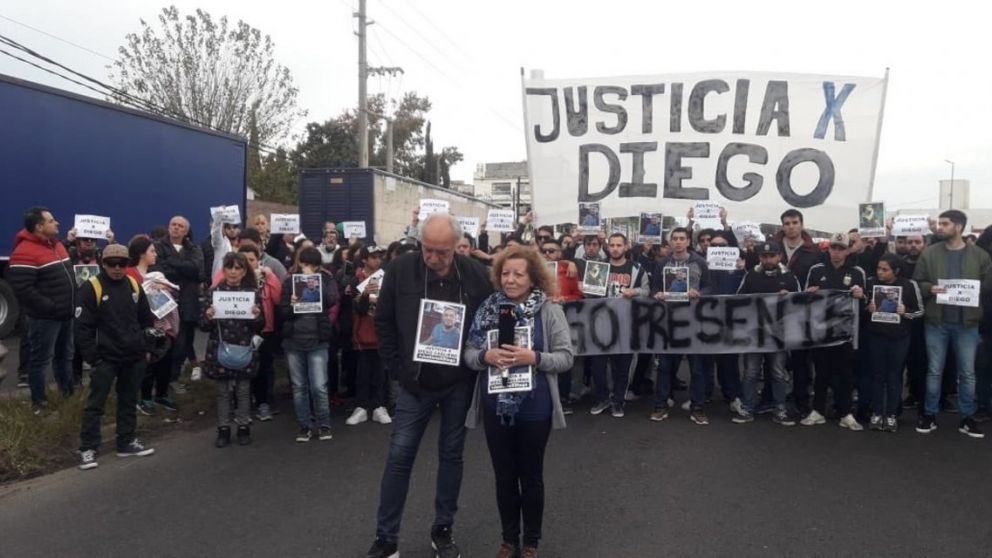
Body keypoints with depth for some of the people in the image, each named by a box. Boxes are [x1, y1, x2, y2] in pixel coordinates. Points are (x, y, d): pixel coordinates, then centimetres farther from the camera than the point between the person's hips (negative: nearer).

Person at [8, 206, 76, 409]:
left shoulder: (56, 245, 12)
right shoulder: (25, 252, -18)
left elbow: (69, 274, 23)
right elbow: (22, 288, -24)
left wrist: (74, 301, 10)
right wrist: (50, 307, -22)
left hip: (65, 314, 8)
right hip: (44, 318, -8)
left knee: (65, 355, 19)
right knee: (41, 359, 3)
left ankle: (69, 393, 32)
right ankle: (39, 401, 14)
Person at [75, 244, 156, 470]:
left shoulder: (134, 285, 6)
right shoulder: (91, 288, -9)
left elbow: (146, 319, 15)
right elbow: (83, 326, -10)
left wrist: (146, 348, 10)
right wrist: (92, 357, -13)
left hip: (134, 357, 5)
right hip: (106, 357, -5)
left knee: (129, 401, 14)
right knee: (96, 403, 0)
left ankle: (127, 442, 24)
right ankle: (87, 448, 9)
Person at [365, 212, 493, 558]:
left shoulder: (475, 274, -10)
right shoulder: (400, 269, -9)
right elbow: (384, 322, 0)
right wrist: (398, 368, -3)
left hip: (459, 382, 1)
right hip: (415, 382, 0)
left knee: (451, 455, 11)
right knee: (399, 456, 3)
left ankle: (443, 530, 27)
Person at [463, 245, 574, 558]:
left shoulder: (549, 310, -7)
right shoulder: (488, 308, 0)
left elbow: (565, 358, -8)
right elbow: (469, 353, 1)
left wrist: (533, 358, -23)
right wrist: (486, 356, -20)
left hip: (534, 408, -2)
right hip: (495, 406, 2)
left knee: (531, 476, 13)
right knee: (504, 476, 15)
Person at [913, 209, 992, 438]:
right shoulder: (929, 253, 0)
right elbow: (917, 282, 1)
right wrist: (930, 289, -17)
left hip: (967, 322, 0)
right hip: (936, 321, 0)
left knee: (967, 372, 9)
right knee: (934, 370, 7)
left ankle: (967, 418, 21)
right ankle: (930, 415, 17)